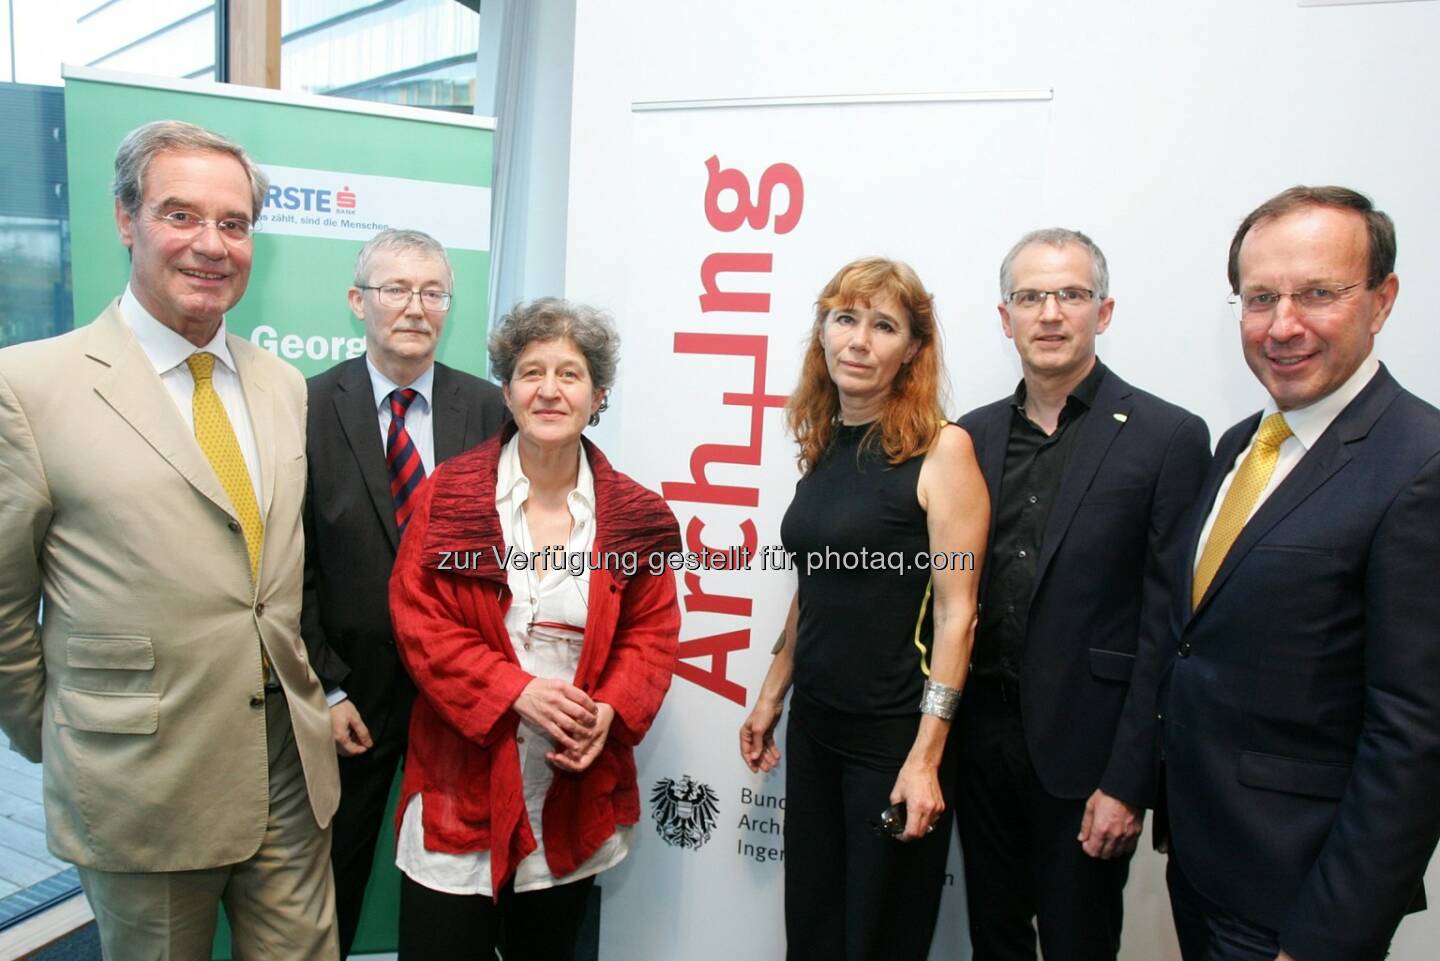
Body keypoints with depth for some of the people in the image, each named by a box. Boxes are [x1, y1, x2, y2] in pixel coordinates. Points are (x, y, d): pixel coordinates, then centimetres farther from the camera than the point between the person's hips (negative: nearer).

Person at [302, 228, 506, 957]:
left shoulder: (488, 409, -4)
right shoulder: (311, 406, -7)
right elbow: (293, 565, -7)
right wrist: (326, 688, -9)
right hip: (351, 690, -1)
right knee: (333, 876, 20)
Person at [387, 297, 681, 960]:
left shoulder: (632, 514, 0)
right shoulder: (450, 493, -4)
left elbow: (653, 633, 2)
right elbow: (418, 617, -7)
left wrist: (609, 712, -15)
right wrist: (516, 690, -18)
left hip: (579, 787, 2)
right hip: (462, 785, -1)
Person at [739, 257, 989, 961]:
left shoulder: (941, 448, -13)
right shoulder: (821, 448, 5)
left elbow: (955, 613, -15)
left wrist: (925, 758, -16)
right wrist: (771, 696, 15)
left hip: (895, 735, -6)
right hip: (815, 724, 6)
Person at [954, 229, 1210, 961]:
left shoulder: (1168, 438, -8)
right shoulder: (973, 435, 5)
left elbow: (1166, 626, -10)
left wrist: (1128, 783, -12)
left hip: (1084, 753, -4)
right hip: (982, 739, 4)